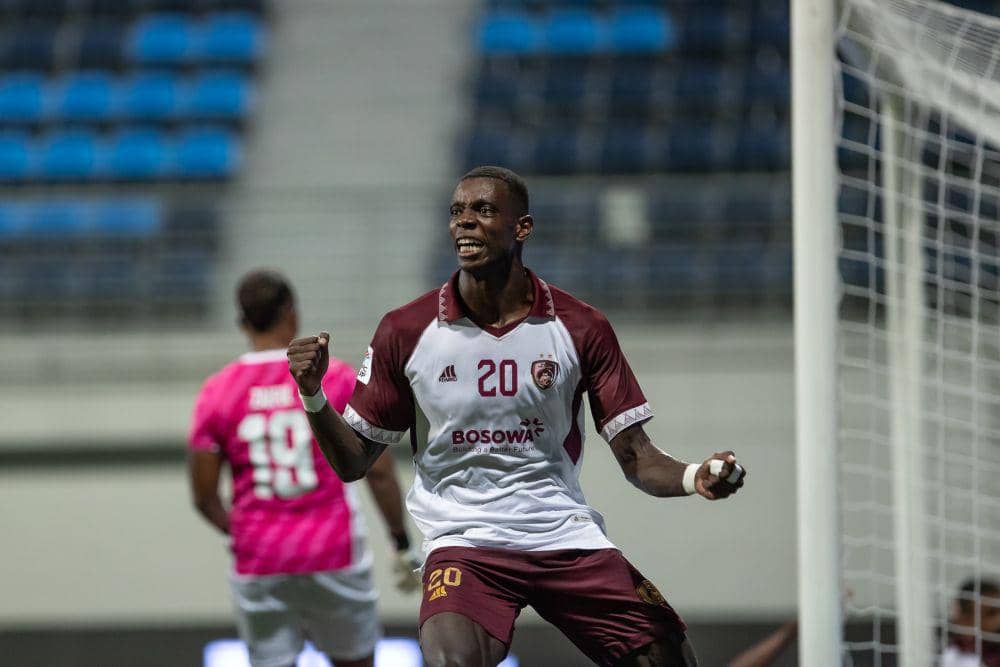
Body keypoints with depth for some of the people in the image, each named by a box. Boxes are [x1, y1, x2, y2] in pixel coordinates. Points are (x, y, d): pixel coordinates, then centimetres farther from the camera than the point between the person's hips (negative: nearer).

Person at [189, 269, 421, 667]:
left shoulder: (215, 394, -1)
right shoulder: (335, 377, -4)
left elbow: (204, 497, 2)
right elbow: (379, 473, -5)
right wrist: (403, 545, 5)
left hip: (259, 567, 1)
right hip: (333, 556, -1)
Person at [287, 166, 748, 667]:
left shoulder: (580, 328, 1)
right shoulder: (405, 332, 0)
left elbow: (636, 458, 1)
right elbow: (353, 462, 6)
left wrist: (693, 478, -20)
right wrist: (313, 396, -13)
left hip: (566, 534, 2)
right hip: (463, 538, -2)